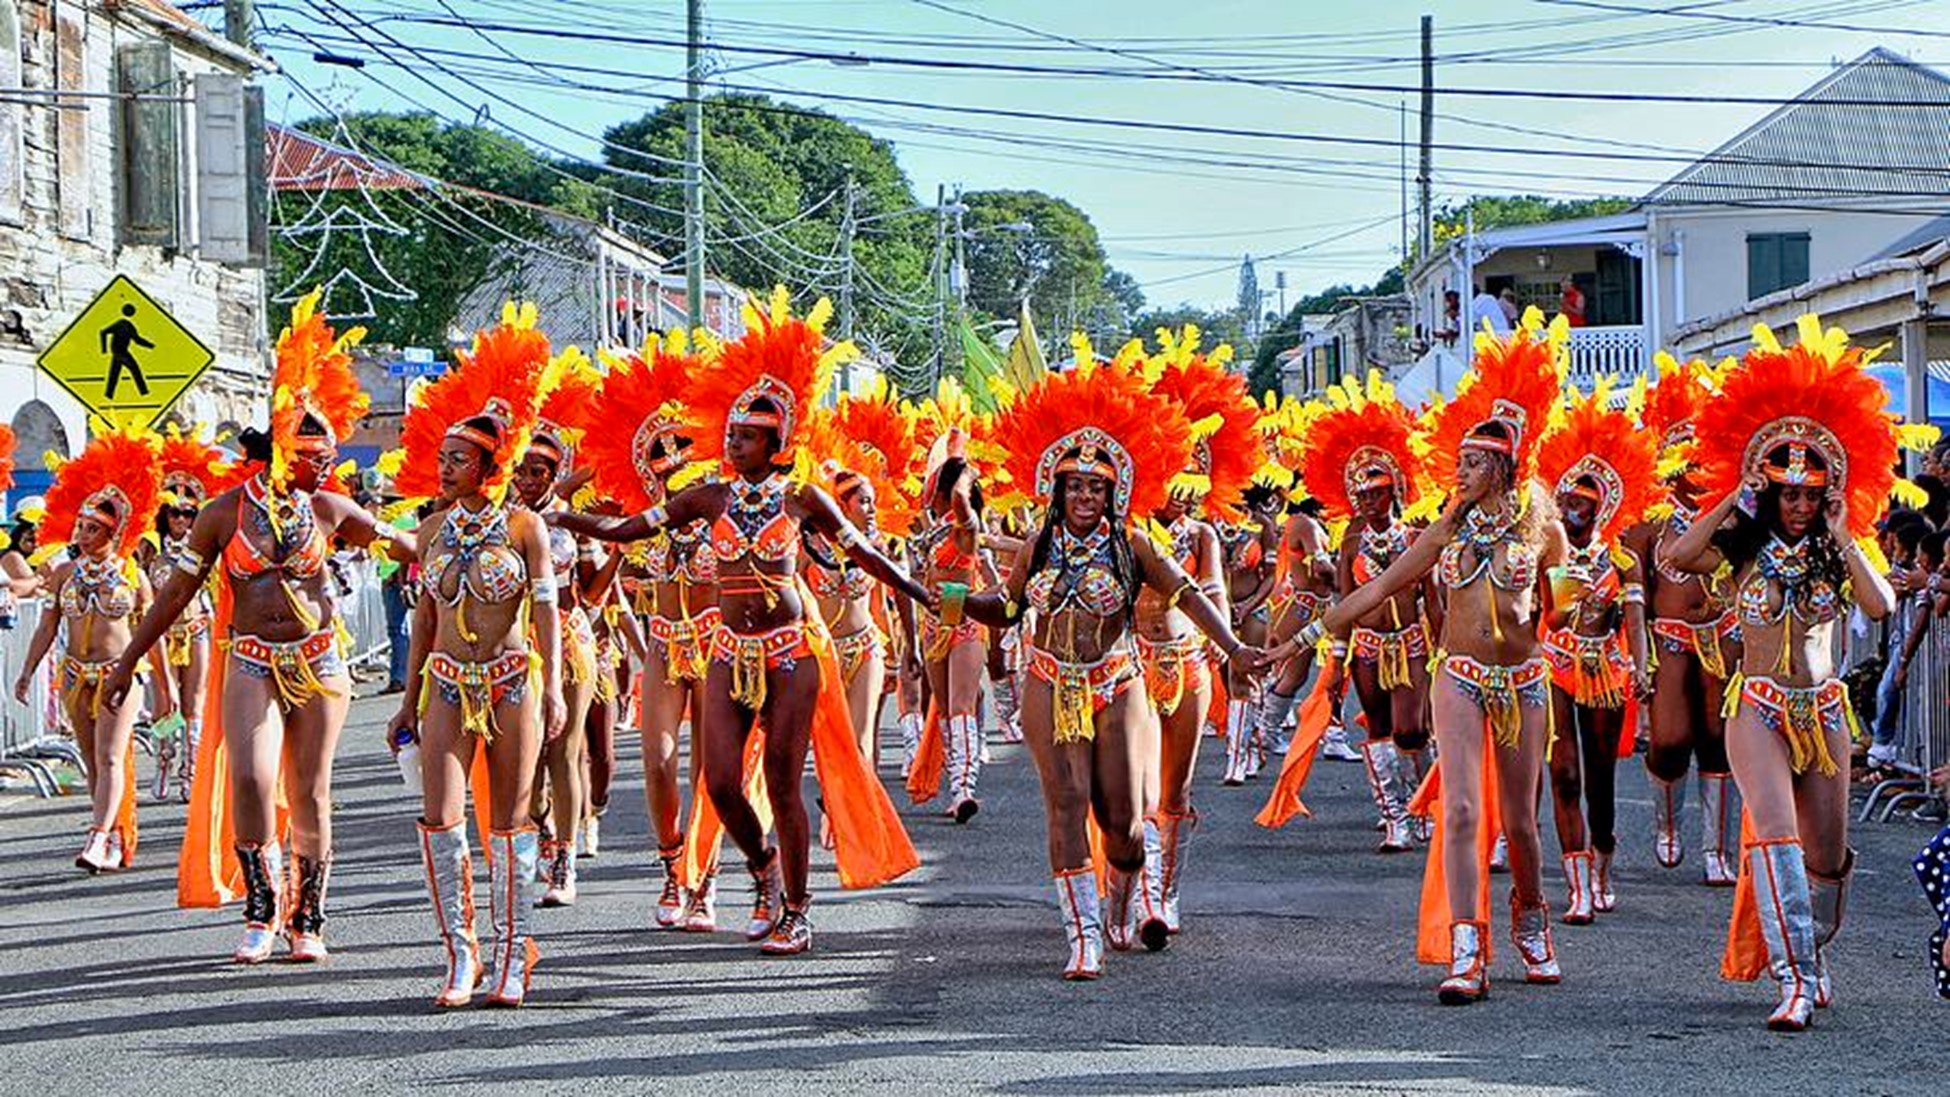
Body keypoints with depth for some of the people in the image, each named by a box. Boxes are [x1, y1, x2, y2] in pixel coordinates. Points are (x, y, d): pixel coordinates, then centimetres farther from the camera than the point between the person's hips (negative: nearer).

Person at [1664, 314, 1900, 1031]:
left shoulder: (1836, 551, 5)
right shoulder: (1745, 547, -1)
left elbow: (1881, 606, -13)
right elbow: (1678, 557, -21)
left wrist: (1841, 538, -12)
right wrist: (1734, 503, -13)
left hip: (1824, 709, 3)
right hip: (1759, 708, -3)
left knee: (1827, 854, 9)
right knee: (1776, 832, -21)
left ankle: (1812, 952, 34)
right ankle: (1795, 978, -26)